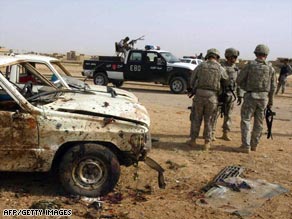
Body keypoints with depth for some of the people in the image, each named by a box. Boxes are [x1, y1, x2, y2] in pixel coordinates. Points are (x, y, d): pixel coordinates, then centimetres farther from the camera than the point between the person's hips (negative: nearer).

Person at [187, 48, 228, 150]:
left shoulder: (200, 66, 3)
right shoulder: (220, 68, 0)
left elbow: (192, 82, 8)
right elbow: (226, 79, 17)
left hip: (199, 96, 0)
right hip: (212, 97, 0)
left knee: (196, 119, 14)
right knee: (208, 121, 12)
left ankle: (193, 140, 21)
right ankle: (207, 143, 14)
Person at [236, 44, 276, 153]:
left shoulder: (250, 65, -6)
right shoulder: (270, 68, 2)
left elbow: (239, 80, -4)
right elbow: (273, 87, 5)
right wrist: (270, 101, 14)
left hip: (251, 96, -3)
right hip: (264, 97, 3)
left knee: (246, 120, 1)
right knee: (259, 122, 12)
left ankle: (246, 146, -5)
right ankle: (254, 145, 20)